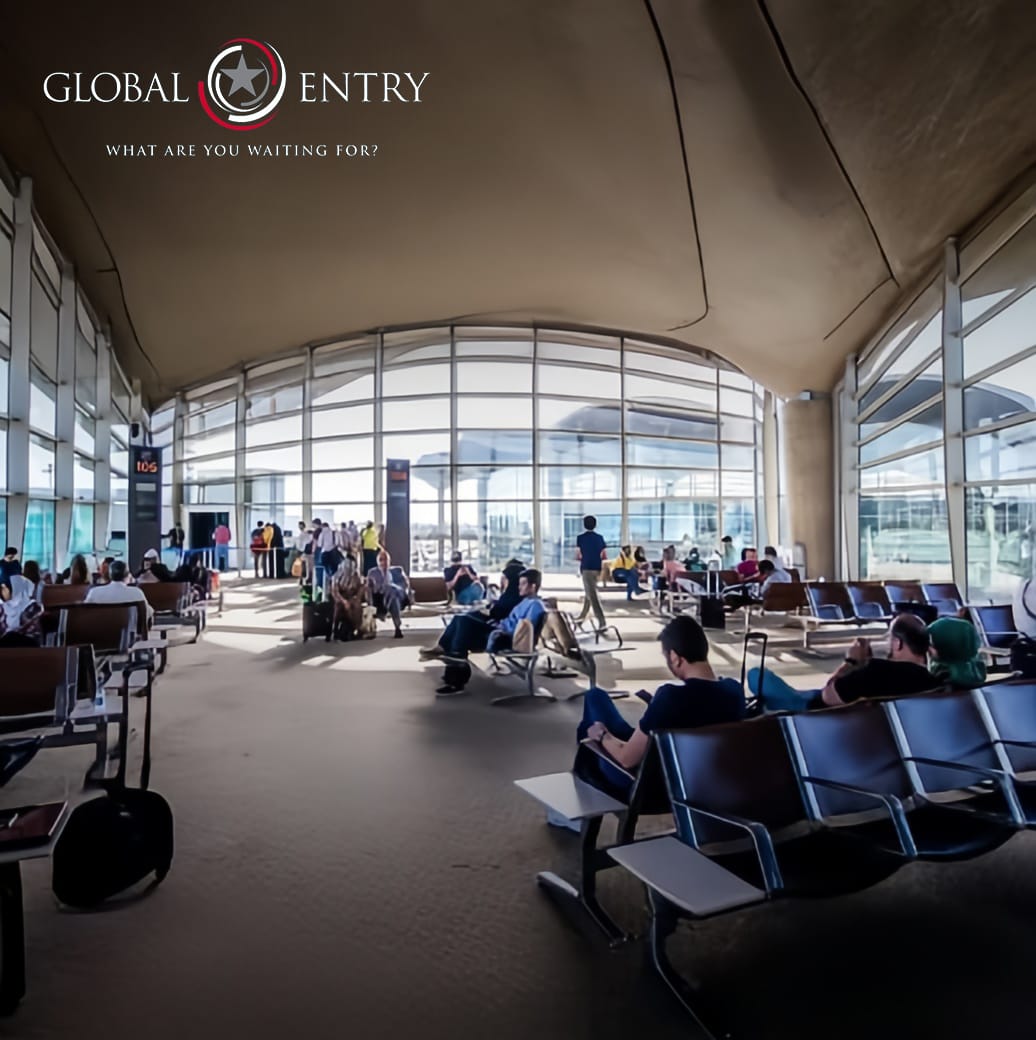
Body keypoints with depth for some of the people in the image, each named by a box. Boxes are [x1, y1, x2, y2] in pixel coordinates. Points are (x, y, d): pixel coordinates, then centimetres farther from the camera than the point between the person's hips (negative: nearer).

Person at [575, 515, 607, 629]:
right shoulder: (600, 538, 7)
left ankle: (602, 621, -20)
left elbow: (577, 556, -4)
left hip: (587, 568, -6)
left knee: (592, 595, -9)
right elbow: (604, 556, 9)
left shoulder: (581, 538, -5)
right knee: (589, 592, 22)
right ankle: (583, 615, 36)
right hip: (597, 568, 6)